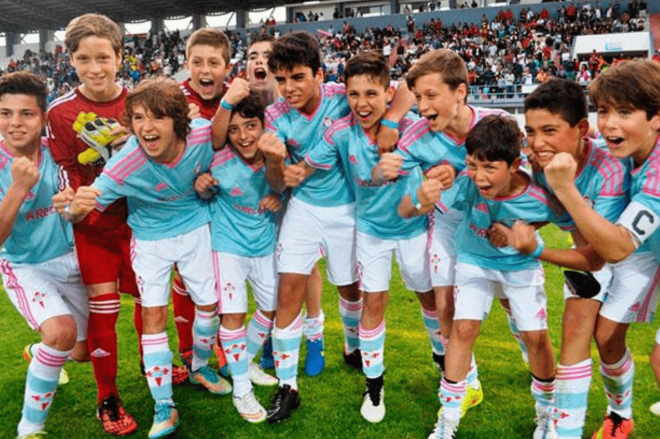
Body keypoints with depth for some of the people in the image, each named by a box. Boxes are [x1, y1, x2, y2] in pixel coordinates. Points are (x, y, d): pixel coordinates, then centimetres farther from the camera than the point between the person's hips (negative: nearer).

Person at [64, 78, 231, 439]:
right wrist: (76, 207, -51)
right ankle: (164, 408, 11)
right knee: (154, 317, -4)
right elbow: (80, 213, -29)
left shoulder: (204, 134, -25)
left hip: (195, 230, 3)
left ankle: (200, 367, 41)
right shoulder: (125, 165, -31)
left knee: (210, 304, 12)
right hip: (151, 239, -2)